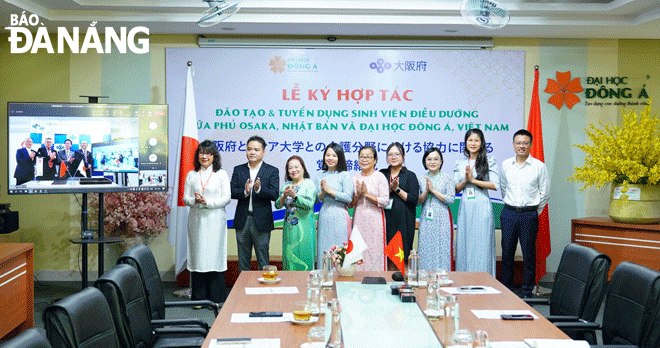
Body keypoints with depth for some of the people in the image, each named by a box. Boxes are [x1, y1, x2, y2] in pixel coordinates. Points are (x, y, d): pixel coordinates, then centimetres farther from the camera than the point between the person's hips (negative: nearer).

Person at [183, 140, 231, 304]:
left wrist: (208, 202, -15)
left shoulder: (221, 174, 4)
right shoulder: (191, 175, 12)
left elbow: (227, 198, -2)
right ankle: (198, 298, 10)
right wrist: (195, 201, -14)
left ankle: (217, 298, 6)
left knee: (215, 256, -2)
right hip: (197, 221, 2)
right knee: (197, 255, 2)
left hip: (215, 221, -2)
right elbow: (185, 198, 8)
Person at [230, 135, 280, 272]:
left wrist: (259, 189, -28)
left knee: (263, 259, 4)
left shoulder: (272, 171, 0)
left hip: (261, 221, -3)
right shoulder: (238, 170, 9)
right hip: (242, 220, 3)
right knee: (243, 260, 12)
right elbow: (232, 192, -1)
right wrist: (245, 192, -21)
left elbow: (274, 195, -10)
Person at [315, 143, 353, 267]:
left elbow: (348, 198, -10)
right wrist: (322, 193, -9)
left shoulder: (344, 175, -1)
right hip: (324, 216, 4)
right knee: (323, 250, 6)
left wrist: (330, 190, -11)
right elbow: (315, 200, 11)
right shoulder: (319, 177, 12)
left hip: (339, 217, -4)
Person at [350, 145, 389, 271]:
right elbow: (350, 203, 11)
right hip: (359, 219, 4)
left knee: (375, 251, -2)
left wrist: (367, 194, -14)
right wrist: (358, 195, -8)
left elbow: (385, 201, -10)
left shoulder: (380, 177, -3)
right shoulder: (354, 178, 9)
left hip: (375, 219, -4)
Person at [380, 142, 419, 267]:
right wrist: (389, 189, -9)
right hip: (386, 218, 2)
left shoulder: (410, 176, 4)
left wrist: (397, 189, -10)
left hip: (403, 220, -2)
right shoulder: (382, 174, 12)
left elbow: (414, 199, -4)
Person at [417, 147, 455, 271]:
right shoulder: (421, 179, 8)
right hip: (426, 219, 3)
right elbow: (418, 202, 6)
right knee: (425, 250, 3)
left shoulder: (447, 178, 0)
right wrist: (426, 191, -11)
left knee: (442, 249, -2)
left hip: (442, 219, -3)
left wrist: (433, 190, -12)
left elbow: (451, 200, -8)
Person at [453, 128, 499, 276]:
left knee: (481, 245, -3)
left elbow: (495, 185, -7)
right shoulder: (460, 163, 13)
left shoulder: (489, 161, 2)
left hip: (481, 207, -4)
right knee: (464, 243, 5)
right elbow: (455, 189, 11)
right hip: (465, 207, 4)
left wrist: (473, 180, -11)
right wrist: (465, 180, -8)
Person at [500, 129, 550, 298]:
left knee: (528, 254, 2)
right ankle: (506, 289, 18)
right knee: (507, 252, 6)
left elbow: (545, 193, 3)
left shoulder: (539, 166, -2)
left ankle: (527, 291, 12)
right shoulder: (505, 165, 7)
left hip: (529, 215, -3)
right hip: (509, 214, 3)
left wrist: (533, 211, 5)